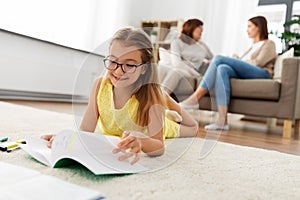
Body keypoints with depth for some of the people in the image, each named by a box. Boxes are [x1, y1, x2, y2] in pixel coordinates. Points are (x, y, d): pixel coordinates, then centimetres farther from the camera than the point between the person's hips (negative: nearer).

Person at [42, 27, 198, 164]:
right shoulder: (100, 85, -34)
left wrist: (140, 142, -69)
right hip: (112, 132, 2)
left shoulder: (150, 94, -42)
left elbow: (159, 146, -47)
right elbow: (85, 131, -32)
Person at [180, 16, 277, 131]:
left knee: (219, 59, -22)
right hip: (245, 75, 6)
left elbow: (258, 63, -2)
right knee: (222, 68, -30)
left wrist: (237, 61, 5)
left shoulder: (269, 44, 17)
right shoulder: (253, 46, 38)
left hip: (262, 74, -6)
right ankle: (222, 121, -43)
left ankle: (194, 98, -30)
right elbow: (242, 65, 21)